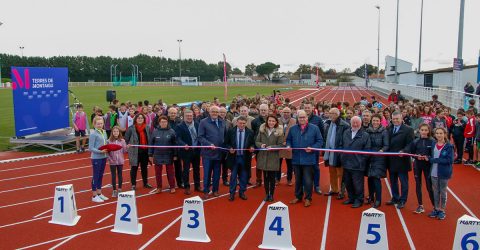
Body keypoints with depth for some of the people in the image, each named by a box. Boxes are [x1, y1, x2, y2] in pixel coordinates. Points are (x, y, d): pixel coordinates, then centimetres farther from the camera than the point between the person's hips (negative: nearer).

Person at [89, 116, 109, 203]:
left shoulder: (104, 132, 7)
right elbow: (91, 148, -14)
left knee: (100, 176, 16)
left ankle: (99, 193, 28)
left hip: (104, 157, 7)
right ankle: (94, 196, 13)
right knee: (95, 176, 3)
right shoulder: (93, 134, -13)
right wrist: (100, 151, -23)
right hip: (96, 158, -7)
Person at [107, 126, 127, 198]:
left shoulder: (122, 141, -1)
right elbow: (107, 151, -3)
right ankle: (114, 190, 16)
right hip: (112, 162, -1)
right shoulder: (109, 141, -4)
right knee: (113, 176, 6)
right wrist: (109, 159, -13)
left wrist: (127, 147, -19)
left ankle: (119, 189, 21)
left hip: (120, 161, 1)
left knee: (120, 175, 10)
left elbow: (124, 151, 0)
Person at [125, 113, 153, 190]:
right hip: (135, 151, -3)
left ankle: (145, 183, 29)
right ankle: (133, 184, 15)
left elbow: (150, 138, 6)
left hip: (145, 150, 3)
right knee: (134, 167, 5)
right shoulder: (131, 128, -6)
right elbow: (126, 139, -2)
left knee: (144, 167, 15)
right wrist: (128, 145, -15)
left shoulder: (148, 128, 2)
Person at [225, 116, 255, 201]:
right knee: (233, 176, 5)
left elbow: (253, 143, 7)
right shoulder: (231, 131, -2)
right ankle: (232, 193, 15)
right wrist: (229, 148, -14)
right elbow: (226, 143, 4)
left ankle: (242, 192, 22)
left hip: (244, 157, 1)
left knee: (243, 176, 9)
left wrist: (252, 147, -14)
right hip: (234, 157, -1)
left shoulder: (250, 132, 0)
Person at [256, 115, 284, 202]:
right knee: (265, 177, 12)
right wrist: (261, 145, -15)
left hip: (273, 158, -2)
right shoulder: (262, 130, 2)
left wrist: (272, 147, -21)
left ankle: (271, 194, 21)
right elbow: (257, 141, 6)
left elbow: (281, 145, -6)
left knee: (272, 177, 6)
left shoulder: (279, 132, -5)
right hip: (263, 157, 2)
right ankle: (266, 194, 24)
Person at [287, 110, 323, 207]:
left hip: (308, 159, -3)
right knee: (298, 179, 15)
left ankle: (308, 198, 14)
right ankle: (298, 196, 28)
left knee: (308, 180, 1)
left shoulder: (314, 128, -2)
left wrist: (312, 148, -16)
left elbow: (320, 141, -1)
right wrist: (289, 146, -5)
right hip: (296, 158, 3)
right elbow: (288, 140, 16)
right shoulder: (293, 129, 8)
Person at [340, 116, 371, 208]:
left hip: (357, 164, -5)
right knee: (348, 183, 15)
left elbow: (367, 150, -6)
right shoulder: (346, 133, 10)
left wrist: (362, 160, -11)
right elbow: (341, 145, 15)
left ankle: (359, 200, 16)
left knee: (357, 183, 1)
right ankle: (351, 198, 30)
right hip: (346, 163, 5)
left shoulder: (365, 135, -5)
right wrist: (342, 156, 7)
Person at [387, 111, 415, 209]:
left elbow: (410, 145, -14)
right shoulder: (389, 129, 8)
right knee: (393, 181, 16)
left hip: (402, 160, -5)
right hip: (391, 160, 6)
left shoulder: (408, 130, -8)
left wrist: (403, 151, -28)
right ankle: (395, 198, 30)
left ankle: (402, 200, 16)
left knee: (403, 181, 7)